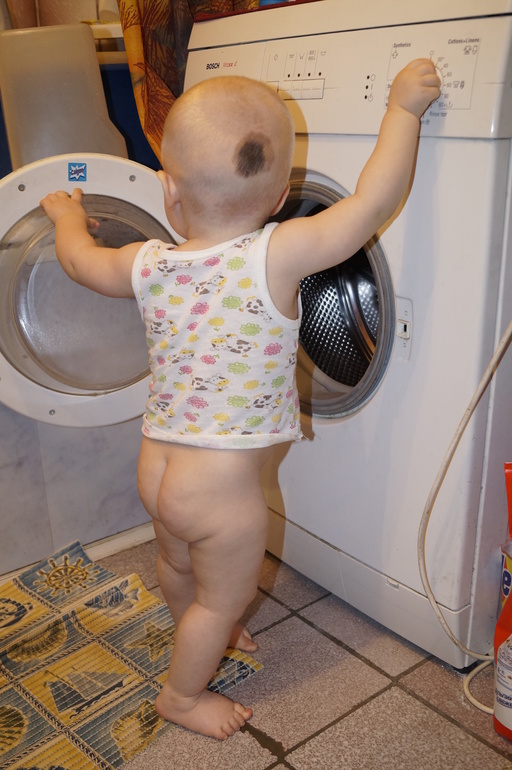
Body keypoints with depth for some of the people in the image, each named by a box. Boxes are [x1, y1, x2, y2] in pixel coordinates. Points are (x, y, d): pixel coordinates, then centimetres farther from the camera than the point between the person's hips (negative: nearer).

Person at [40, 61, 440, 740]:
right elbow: (375, 200, -18)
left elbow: (79, 258, 12)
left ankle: (199, 632, 61)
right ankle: (183, 693, 42)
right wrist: (403, 106, -4)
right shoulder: (276, 258, -23)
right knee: (224, 599, 20)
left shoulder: (149, 264, -8)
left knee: (179, 567, 32)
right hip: (221, 487, -6)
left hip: (156, 463, 6)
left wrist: (68, 215, 33)